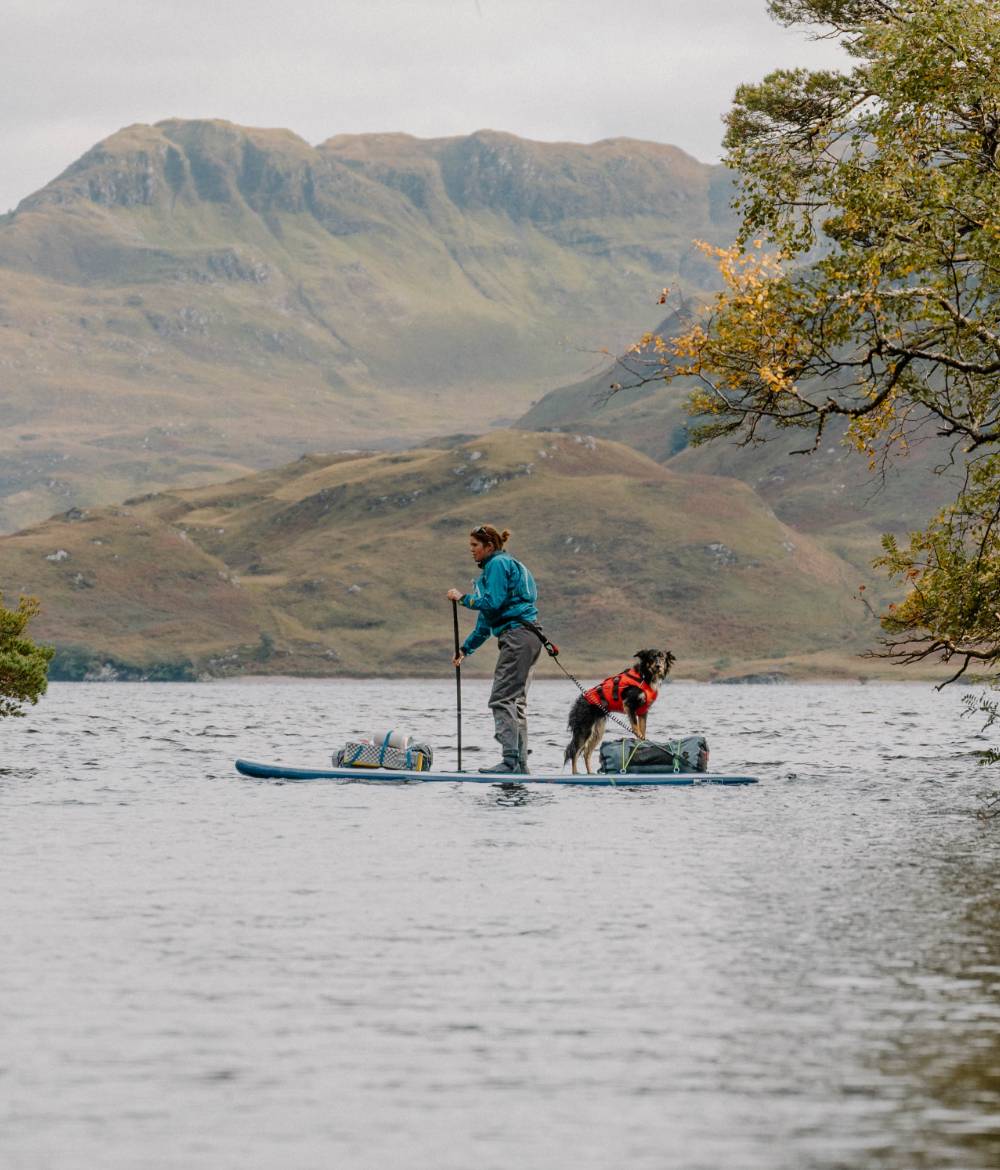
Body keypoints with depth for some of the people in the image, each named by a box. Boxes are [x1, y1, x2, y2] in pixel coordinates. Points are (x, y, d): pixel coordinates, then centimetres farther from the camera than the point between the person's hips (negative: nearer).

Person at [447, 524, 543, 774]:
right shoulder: (503, 564, 26)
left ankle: (511, 760, -19)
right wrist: (466, 648, 25)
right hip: (528, 638, 10)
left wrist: (463, 598, -4)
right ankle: (520, 762, 9)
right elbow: (487, 619, 27)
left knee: (501, 699, -13)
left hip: (517, 635, -10)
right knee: (515, 701, 10)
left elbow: (492, 603, -16)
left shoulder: (498, 564, -5)